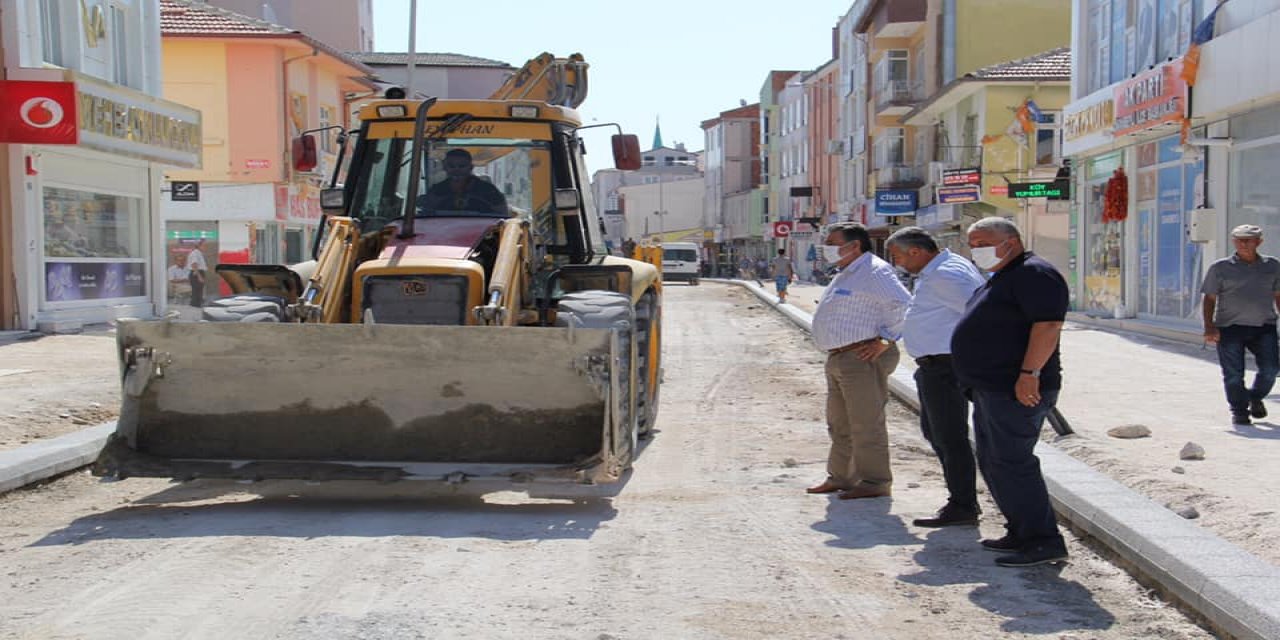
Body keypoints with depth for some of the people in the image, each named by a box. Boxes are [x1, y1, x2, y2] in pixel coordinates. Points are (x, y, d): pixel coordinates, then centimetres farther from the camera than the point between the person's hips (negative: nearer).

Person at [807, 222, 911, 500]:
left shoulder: (874, 272, -14)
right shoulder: (847, 274, 19)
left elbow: (902, 304, -24)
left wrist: (886, 339, -20)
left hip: (862, 359, -11)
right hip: (839, 359, 11)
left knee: (866, 425, -5)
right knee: (839, 424, 17)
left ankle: (874, 483, 2)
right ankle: (840, 477, 27)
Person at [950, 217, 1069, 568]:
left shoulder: (1034, 273, -13)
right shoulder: (1002, 278, 20)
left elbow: (1048, 325, -23)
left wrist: (1029, 374, -28)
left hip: (1016, 390, -11)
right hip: (992, 390, 11)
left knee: (1011, 463, -12)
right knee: (992, 463, 15)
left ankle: (1044, 542, -7)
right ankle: (1022, 534, 23)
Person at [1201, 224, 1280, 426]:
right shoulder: (1220, 268, 4)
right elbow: (1210, 298, 3)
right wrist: (1209, 327, -7)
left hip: (1264, 326, 2)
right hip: (1230, 327, -2)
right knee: (1233, 373, -2)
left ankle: (1256, 398, 24)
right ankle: (1239, 411, 15)